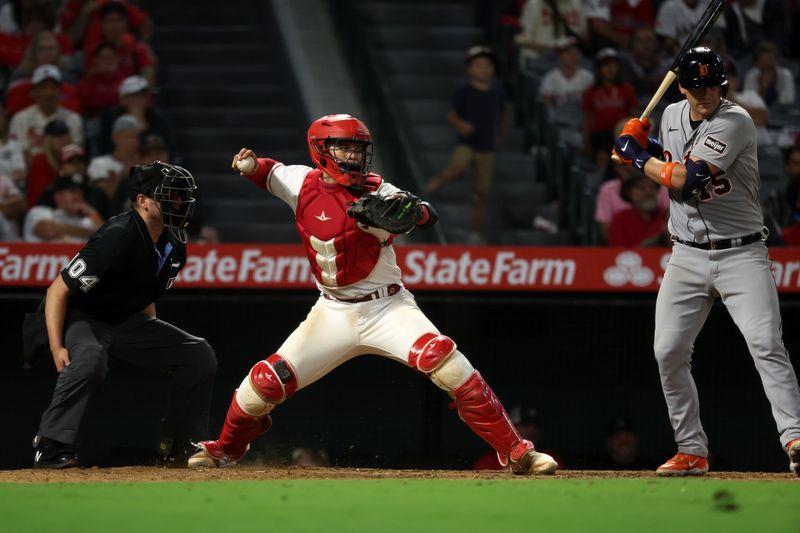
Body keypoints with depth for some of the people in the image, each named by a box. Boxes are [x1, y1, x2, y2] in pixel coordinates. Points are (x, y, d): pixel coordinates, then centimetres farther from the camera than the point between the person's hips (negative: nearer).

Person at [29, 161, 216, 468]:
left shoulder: (173, 244, -4)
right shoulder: (118, 239, -29)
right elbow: (57, 291, -26)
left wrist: (156, 341, 15)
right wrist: (57, 348, -32)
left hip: (127, 321, 8)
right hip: (81, 317, -8)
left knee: (199, 354, -1)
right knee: (89, 359, -40)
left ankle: (179, 448, 7)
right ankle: (50, 448, -32)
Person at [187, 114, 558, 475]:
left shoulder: (377, 193, -12)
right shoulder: (302, 184, -2)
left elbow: (429, 217, -26)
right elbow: (271, 173, 18)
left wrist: (412, 211, -49)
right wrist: (250, 165, -5)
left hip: (388, 308, -3)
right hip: (333, 312, 3)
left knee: (446, 364, -25)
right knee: (267, 381, -3)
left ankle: (516, 453, -19)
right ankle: (225, 449, 27)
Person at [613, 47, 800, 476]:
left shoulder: (735, 122, -15)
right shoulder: (672, 116, 7)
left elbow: (689, 178, -24)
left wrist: (638, 157, -11)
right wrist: (644, 147, 6)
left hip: (741, 252, -6)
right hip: (687, 255, 6)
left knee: (766, 344, -18)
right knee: (668, 352, 0)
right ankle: (692, 451, 10)